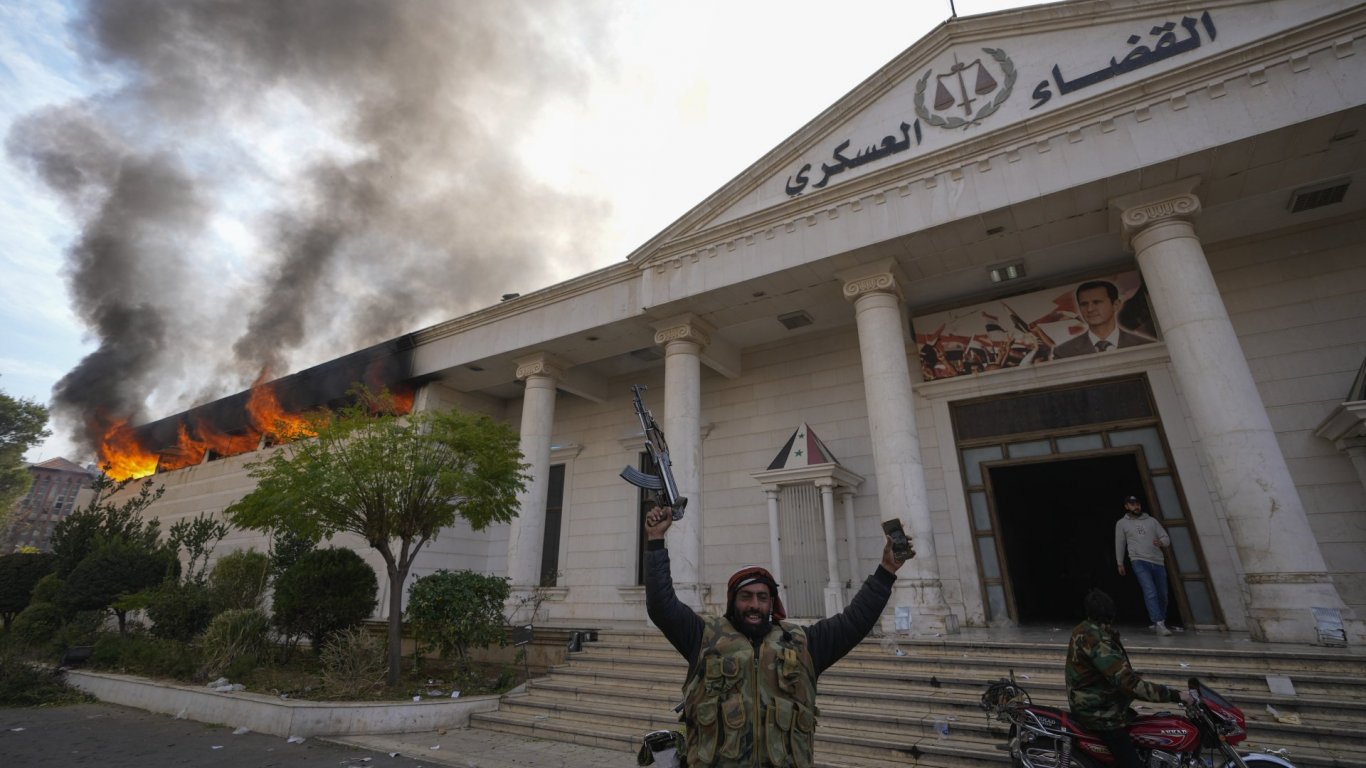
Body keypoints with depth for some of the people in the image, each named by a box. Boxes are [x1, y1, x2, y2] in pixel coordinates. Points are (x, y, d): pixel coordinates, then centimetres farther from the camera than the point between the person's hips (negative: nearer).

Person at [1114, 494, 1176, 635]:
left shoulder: (1151, 521, 14)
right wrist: (1120, 564, 13)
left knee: (1162, 595, 8)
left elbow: (1166, 538, 12)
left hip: (1158, 562, 4)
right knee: (1150, 592, -19)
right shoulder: (1122, 523, 8)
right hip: (1139, 562, -3)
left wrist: (1161, 543, -12)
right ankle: (1159, 623, -21)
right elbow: (1120, 544, 12)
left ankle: (1158, 623, 26)